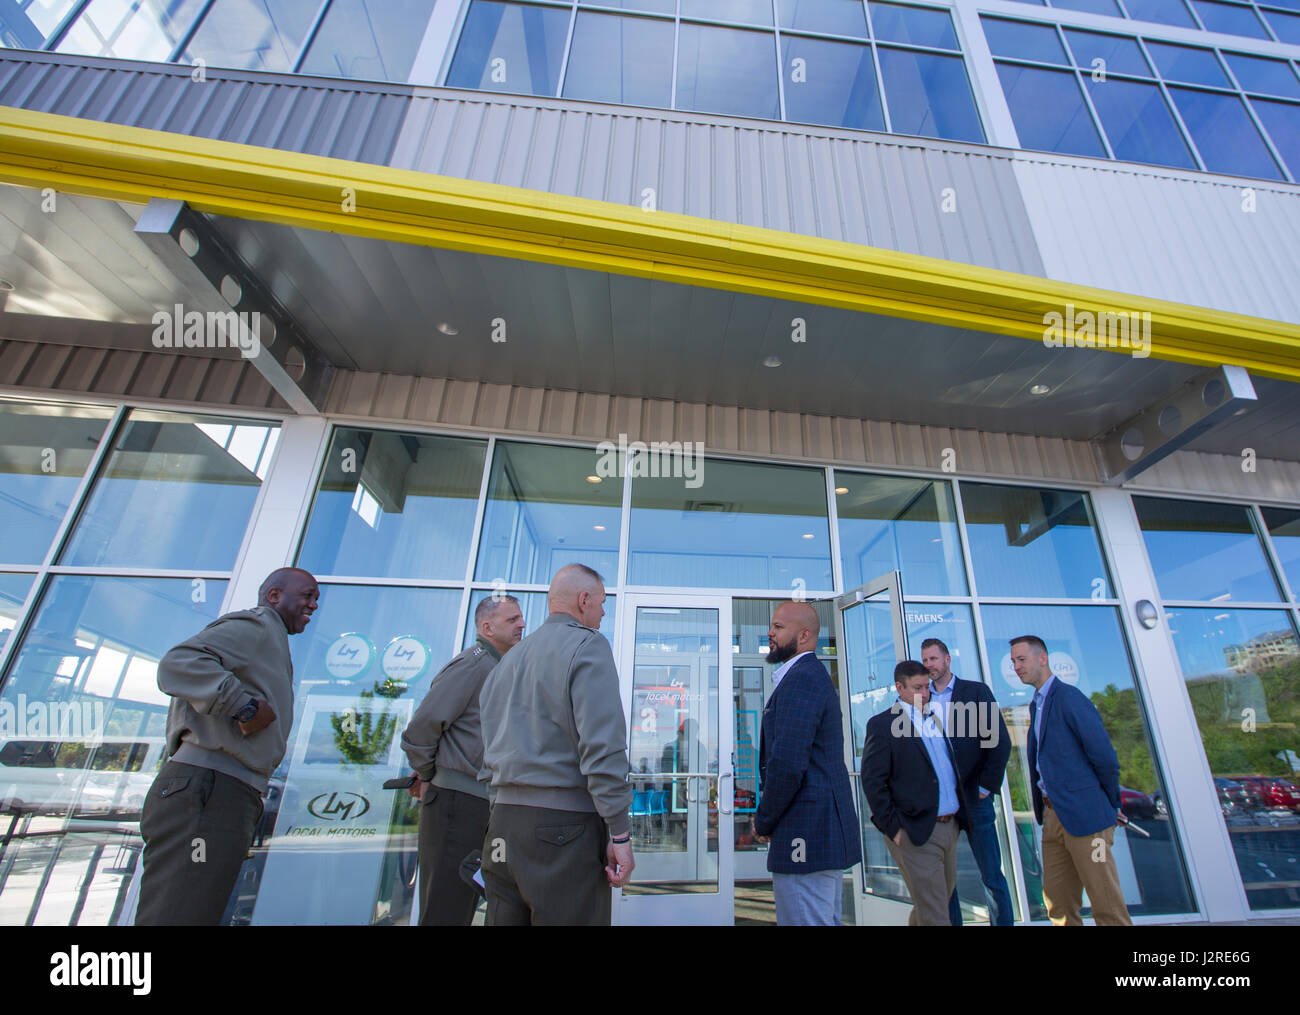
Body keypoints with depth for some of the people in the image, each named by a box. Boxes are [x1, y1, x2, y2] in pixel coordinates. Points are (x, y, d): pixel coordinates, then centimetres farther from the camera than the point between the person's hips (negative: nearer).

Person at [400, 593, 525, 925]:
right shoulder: (473, 664, -14)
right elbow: (421, 726, -17)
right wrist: (425, 776, -5)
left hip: (481, 803, 9)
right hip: (457, 798, -9)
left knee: (464, 908, 18)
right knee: (445, 910, 0)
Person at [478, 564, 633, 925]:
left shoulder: (506, 662, 16)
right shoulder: (588, 645, -8)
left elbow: (489, 755, 17)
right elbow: (603, 745, -18)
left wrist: (502, 817, 21)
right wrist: (620, 832, -14)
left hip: (503, 822, 8)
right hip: (564, 827, -7)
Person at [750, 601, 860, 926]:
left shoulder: (800, 679, -19)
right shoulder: (813, 675, 15)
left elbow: (787, 765, -26)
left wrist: (763, 822, -11)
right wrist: (768, 816, 14)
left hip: (806, 832, -11)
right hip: (827, 830, 11)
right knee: (826, 920, 20)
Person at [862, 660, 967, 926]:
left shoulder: (935, 719, 11)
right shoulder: (881, 724, -11)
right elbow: (872, 781, -13)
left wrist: (960, 813, 13)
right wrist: (893, 828, -14)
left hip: (950, 826, 7)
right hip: (916, 833, -7)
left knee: (944, 897, 20)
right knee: (934, 916, -1)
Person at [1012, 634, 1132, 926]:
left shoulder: (1069, 697, -14)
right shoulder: (1036, 704, 14)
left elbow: (1105, 757, -14)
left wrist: (1111, 804, -2)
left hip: (1084, 816, -8)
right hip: (1052, 815, 8)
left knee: (1107, 906, 3)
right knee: (1058, 903, 14)